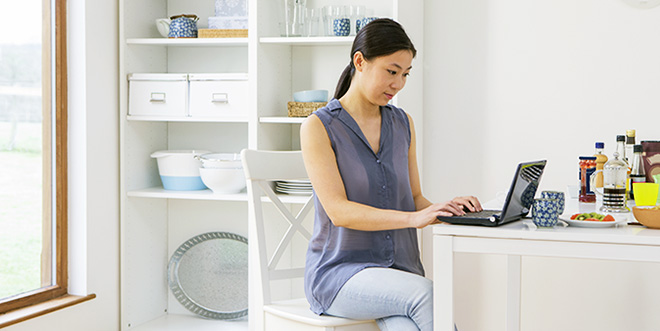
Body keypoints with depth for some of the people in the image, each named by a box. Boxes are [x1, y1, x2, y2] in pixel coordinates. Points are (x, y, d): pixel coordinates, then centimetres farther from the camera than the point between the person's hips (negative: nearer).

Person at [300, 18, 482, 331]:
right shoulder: (319, 127, -6)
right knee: (428, 293, -31)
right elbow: (339, 211, -16)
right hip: (340, 271, -4)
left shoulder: (402, 124, 13)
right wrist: (412, 218, -28)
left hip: (399, 269, 4)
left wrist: (444, 209, -8)